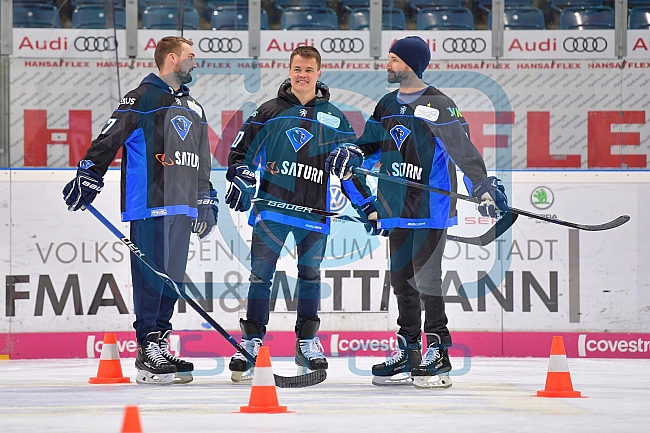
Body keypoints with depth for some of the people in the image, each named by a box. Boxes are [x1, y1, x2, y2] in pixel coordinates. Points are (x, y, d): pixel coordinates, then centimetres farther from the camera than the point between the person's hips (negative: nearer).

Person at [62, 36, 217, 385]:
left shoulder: (193, 108, 22)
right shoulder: (143, 98, -3)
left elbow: (202, 159, 30)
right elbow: (109, 140, -9)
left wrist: (206, 199, 27)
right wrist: (88, 176, -17)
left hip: (182, 206, 8)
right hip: (149, 203, -8)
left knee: (174, 278, 7)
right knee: (151, 275, -10)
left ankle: (160, 344, 14)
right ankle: (147, 355, -10)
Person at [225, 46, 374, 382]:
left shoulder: (334, 118, 10)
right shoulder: (269, 112, 6)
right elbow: (242, 150, 8)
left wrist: (366, 204, 11)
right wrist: (239, 179, -9)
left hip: (314, 212, 1)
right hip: (271, 205, -1)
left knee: (310, 276, 7)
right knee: (260, 275, -2)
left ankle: (307, 343, 17)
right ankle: (251, 342, 3)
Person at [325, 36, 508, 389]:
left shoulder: (438, 106, -10)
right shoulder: (388, 105, 15)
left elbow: (463, 149, -16)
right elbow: (373, 144, 21)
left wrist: (483, 186, -24)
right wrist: (352, 155, 0)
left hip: (430, 205, -8)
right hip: (397, 207, 8)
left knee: (426, 277, -10)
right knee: (402, 278, 11)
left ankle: (437, 353, -4)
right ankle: (408, 354, 18)